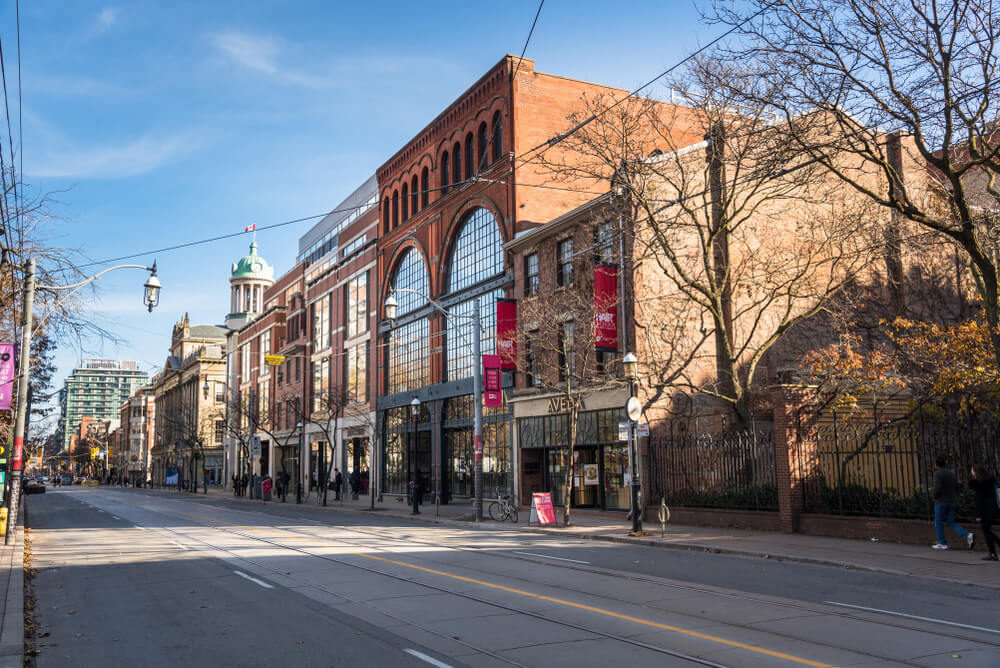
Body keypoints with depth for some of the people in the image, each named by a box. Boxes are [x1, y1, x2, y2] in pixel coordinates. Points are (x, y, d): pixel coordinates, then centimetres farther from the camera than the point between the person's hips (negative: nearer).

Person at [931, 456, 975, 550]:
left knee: (938, 522, 8)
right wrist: (956, 502, 17)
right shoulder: (951, 473, 8)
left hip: (941, 501, -6)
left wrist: (935, 496, -4)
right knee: (952, 523, 11)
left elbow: (937, 488, -23)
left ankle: (942, 543, 11)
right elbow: (956, 488, 12)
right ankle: (968, 536, -9)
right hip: (952, 502, 6)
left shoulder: (937, 474, -14)